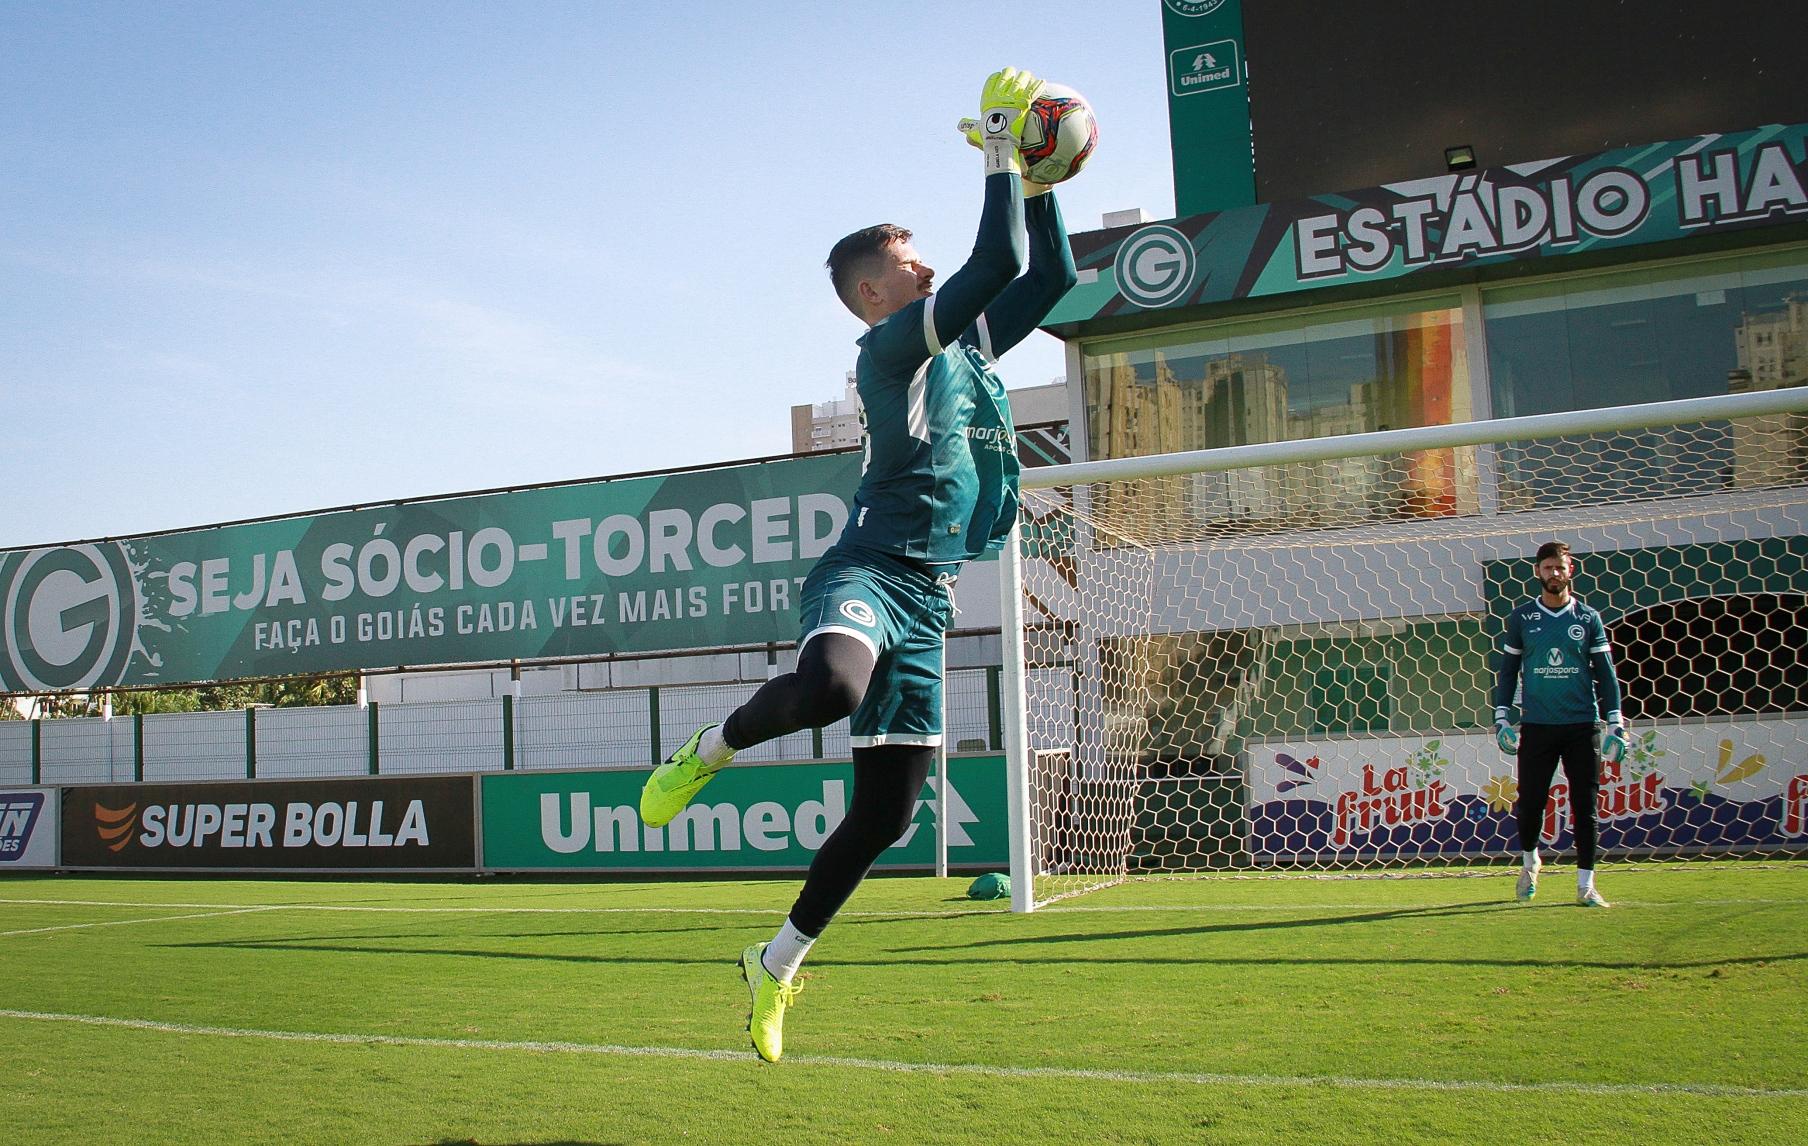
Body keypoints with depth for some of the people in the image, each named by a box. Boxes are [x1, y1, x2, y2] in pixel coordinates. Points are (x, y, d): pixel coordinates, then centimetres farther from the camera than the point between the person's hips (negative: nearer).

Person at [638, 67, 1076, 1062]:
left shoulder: (964, 348, 20)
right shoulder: (890, 346, -4)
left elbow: (1049, 276, 25)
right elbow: (996, 263, -14)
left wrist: (1035, 179, 18)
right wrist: (999, 146, -3)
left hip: (927, 599, 8)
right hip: (869, 571, -8)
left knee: (886, 814, 6)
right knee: (831, 686, -43)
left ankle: (777, 964, 24)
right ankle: (711, 748, -10)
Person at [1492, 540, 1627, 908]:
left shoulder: (1588, 618, 6)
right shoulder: (1520, 618, 6)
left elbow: (1605, 673, 7)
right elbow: (1508, 670, 11)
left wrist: (1615, 723, 1)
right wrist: (1501, 718, 4)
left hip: (1582, 726, 0)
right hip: (1536, 726, 0)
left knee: (1585, 807, 1)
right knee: (1530, 802, -1)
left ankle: (1585, 885, 9)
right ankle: (1529, 861, 27)